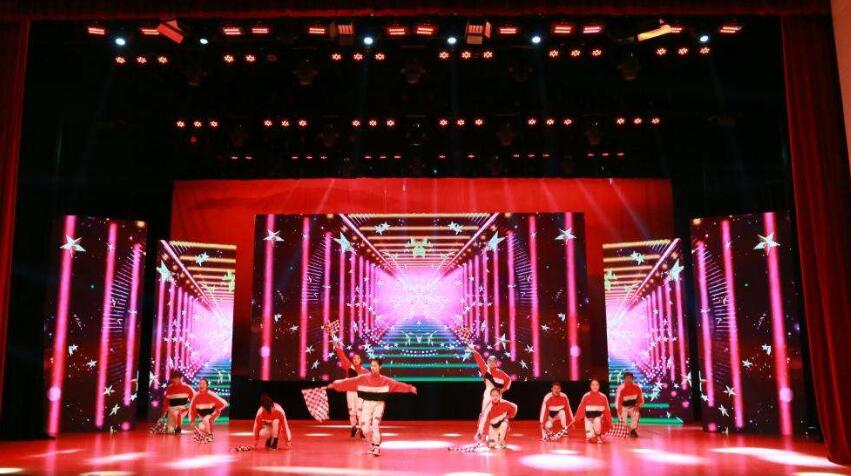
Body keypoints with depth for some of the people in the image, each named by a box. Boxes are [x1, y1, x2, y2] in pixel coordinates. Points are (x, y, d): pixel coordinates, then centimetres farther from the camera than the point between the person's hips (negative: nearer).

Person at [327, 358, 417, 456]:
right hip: (367, 404, 1)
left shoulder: (385, 380, -5)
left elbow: (397, 384, -15)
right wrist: (334, 384, -13)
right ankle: (373, 443, 28)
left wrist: (410, 388, -28)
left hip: (379, 405, -1)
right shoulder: (362, 378, -3)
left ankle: (376, 447, 1)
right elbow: (349, 382, -7)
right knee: (365, 428, -2)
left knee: (375, 425, -16)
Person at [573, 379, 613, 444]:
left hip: (599, 415, 0)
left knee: (597, 422, -36)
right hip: (588, 416, 0)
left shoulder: (603, 397, -4)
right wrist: (576, 418, -14)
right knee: (590, 436, -14)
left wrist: (610, 421, -1)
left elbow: (607, 410, 1)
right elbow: (581, 408, -5)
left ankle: (599, 436, -4)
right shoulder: (586, 396, -5)